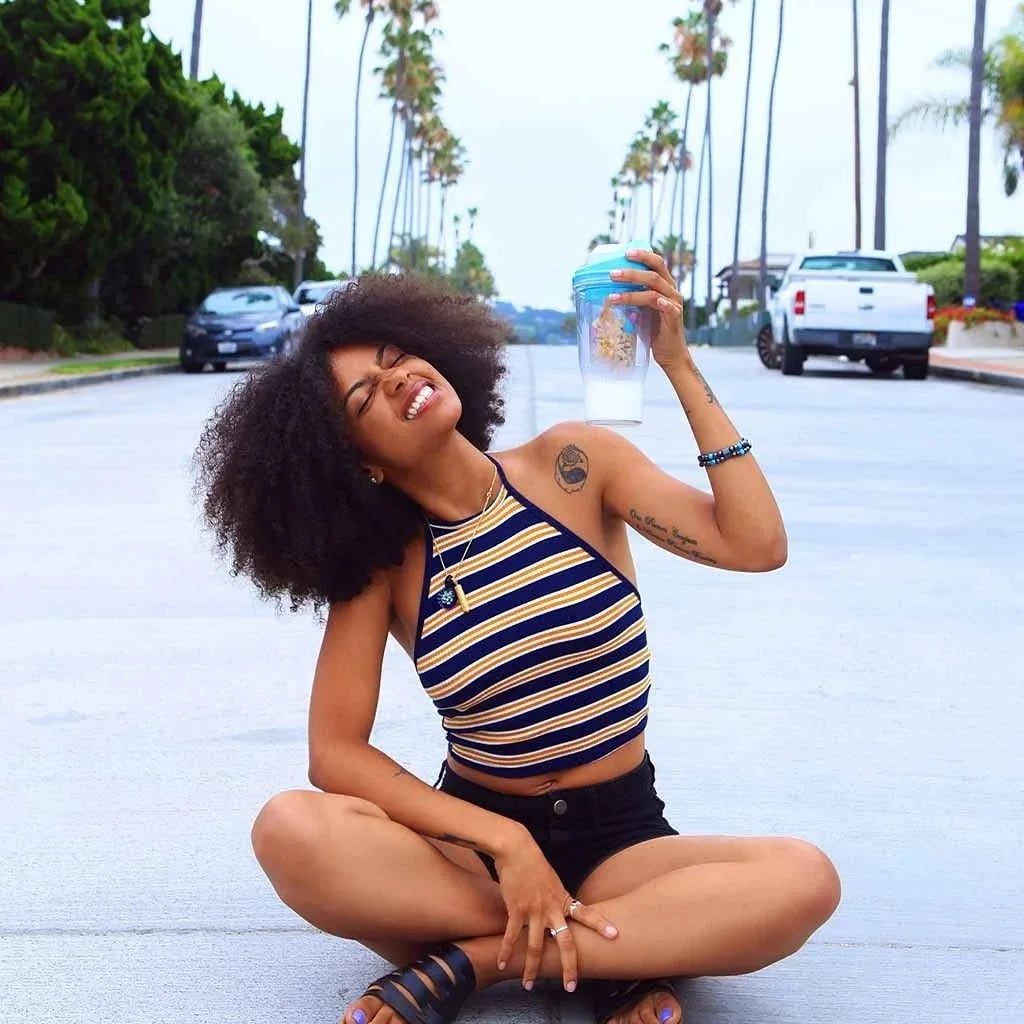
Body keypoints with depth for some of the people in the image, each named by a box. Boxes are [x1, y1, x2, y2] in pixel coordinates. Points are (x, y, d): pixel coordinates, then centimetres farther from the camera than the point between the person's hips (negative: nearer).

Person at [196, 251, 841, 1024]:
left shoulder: (572, 464, -4)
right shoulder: (380, 563, -4)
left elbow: (755, 545, -15)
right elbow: (336, 753, -9)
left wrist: (679, 366, -19)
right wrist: (507, 843, -20)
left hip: (620, 842, 0)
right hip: (474, 839, 0)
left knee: (803, 881, -30)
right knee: (291, 832, -30)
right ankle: (629, 955, -21)